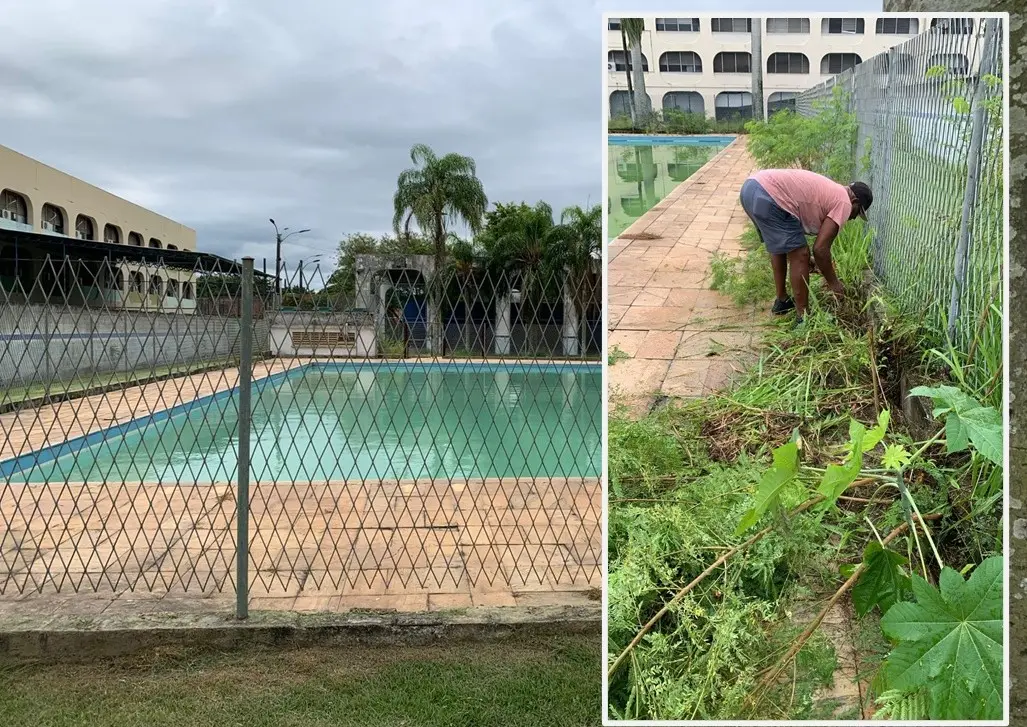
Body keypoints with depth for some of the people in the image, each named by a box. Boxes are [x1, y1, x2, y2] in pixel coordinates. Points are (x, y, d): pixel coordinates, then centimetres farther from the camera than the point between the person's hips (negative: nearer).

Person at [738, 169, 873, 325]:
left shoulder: (829, 191, 30)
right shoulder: (843, 203, 3)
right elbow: (820, 249, -2)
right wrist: (833, 282, 11)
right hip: (769, 197, -10)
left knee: (778, 247, 28)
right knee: (800, 256, 2)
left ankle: (782, 301, 40)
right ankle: (803, 318, 10)